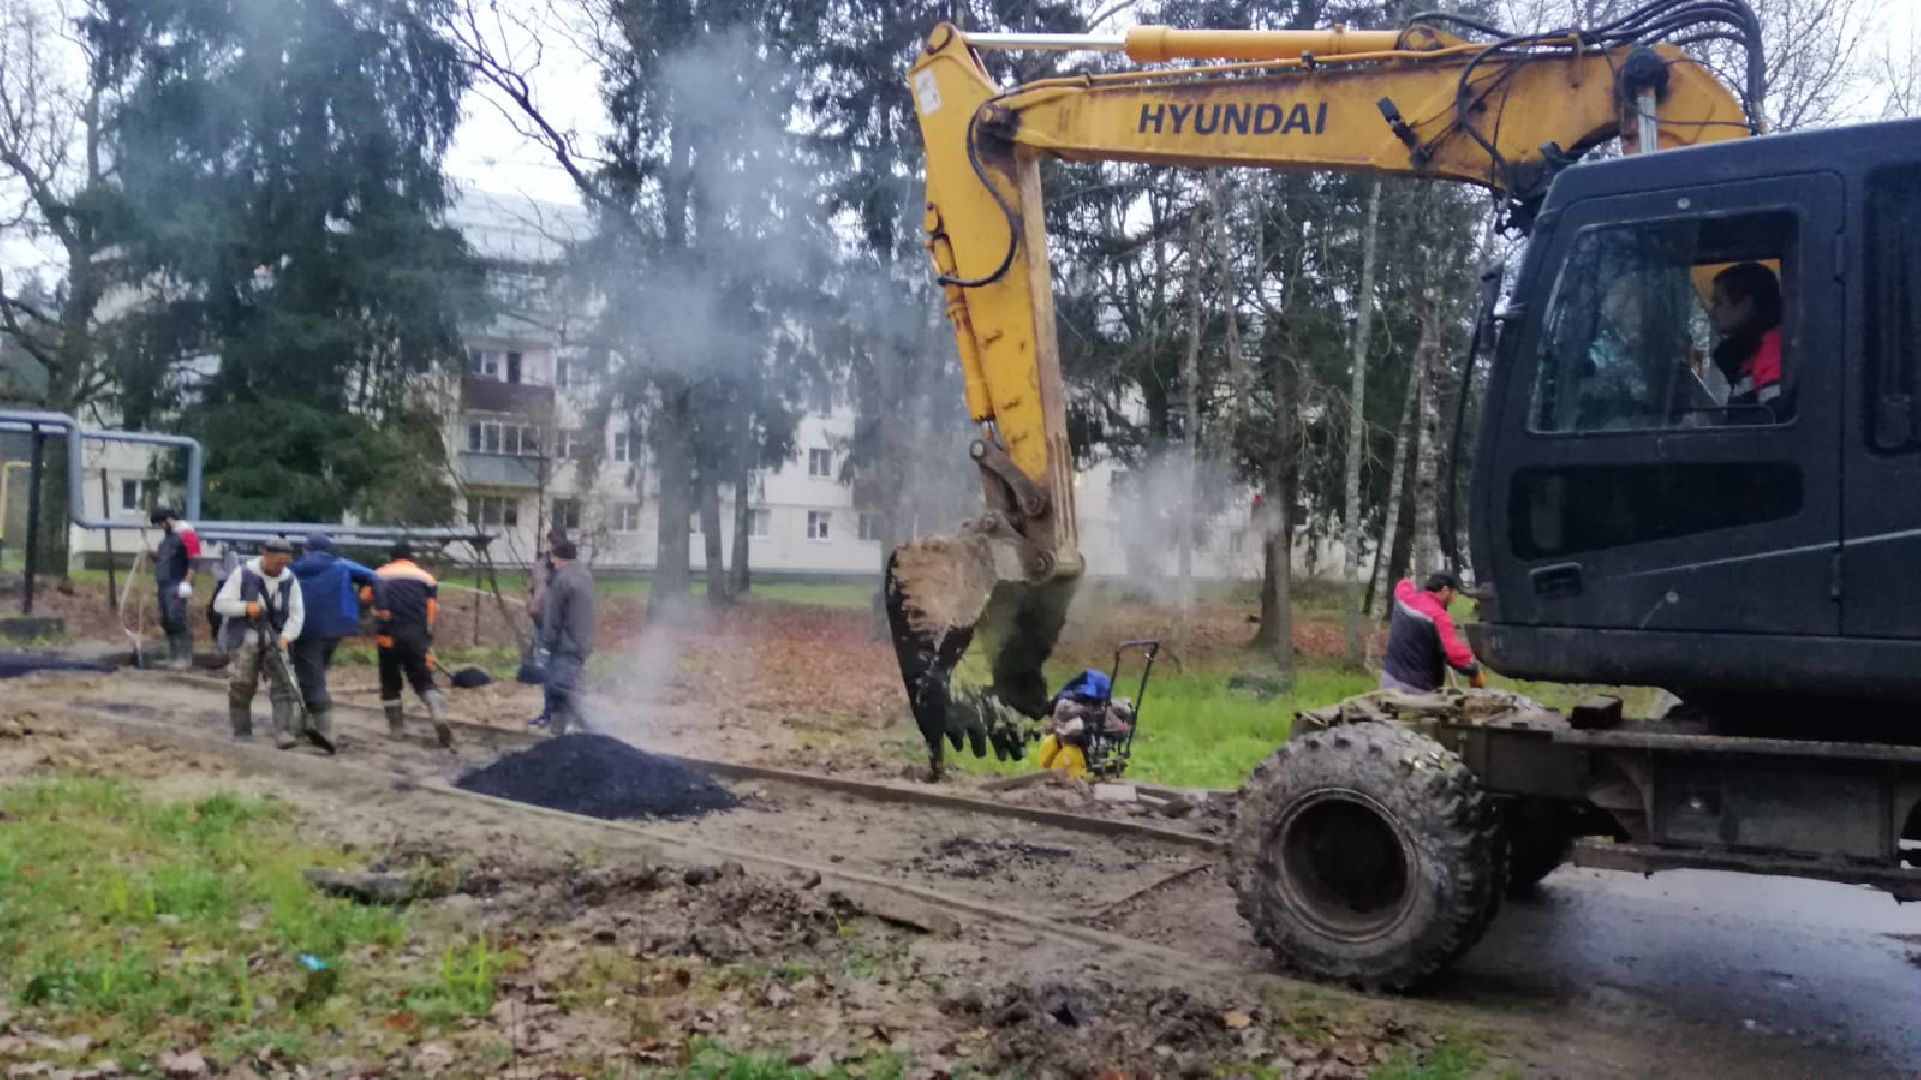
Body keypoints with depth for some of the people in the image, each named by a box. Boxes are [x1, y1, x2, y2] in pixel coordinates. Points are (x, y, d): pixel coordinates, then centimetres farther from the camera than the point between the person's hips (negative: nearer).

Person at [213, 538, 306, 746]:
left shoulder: (290, 580, 0)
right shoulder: (243, 574, -8)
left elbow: (297, 614, 2)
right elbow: (220, 604, -7)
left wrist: (286, 636, -14)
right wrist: (246, 607, -24)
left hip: (274, 640, 2)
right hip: (244, 640, -2)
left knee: (283, 685, -12)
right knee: (242, 687, 5)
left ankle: (284, 732, -16)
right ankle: (242, 732, 22)